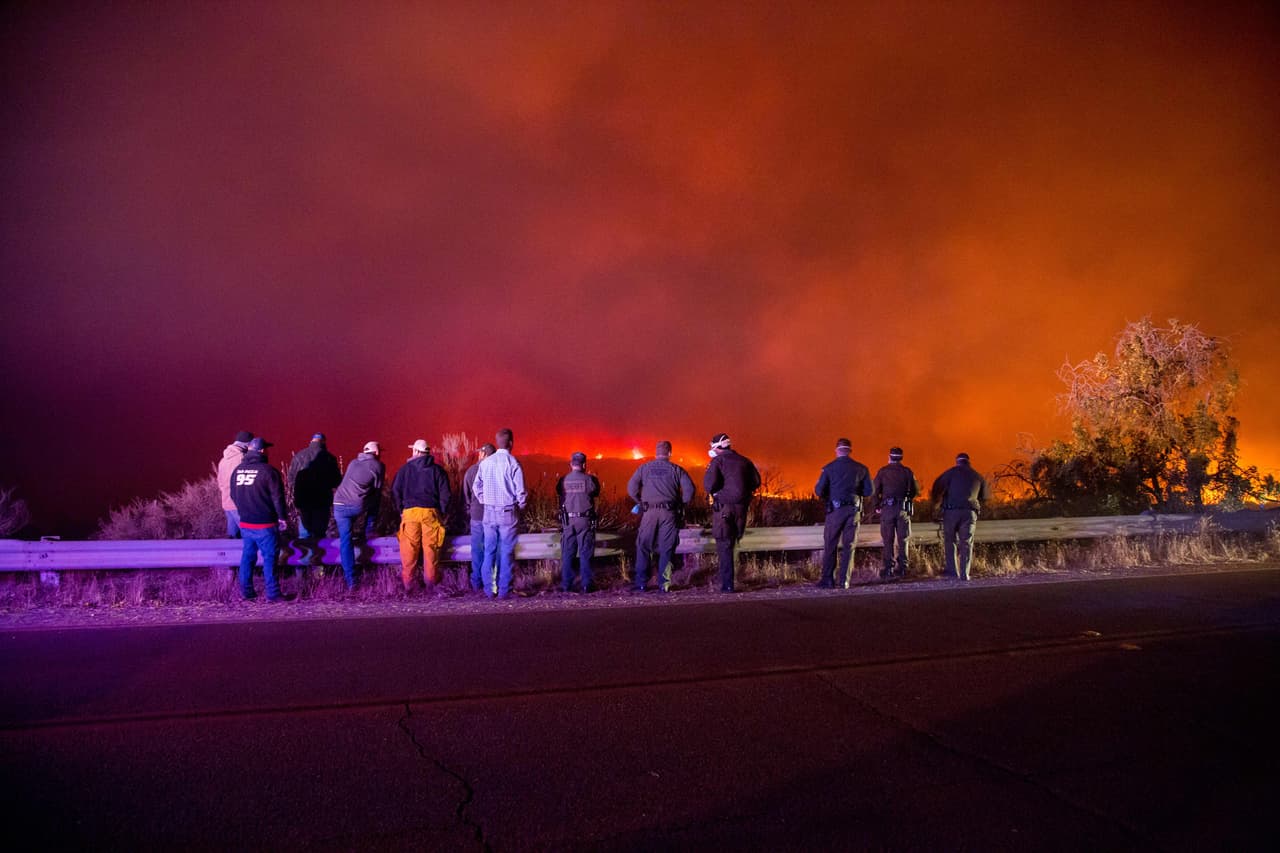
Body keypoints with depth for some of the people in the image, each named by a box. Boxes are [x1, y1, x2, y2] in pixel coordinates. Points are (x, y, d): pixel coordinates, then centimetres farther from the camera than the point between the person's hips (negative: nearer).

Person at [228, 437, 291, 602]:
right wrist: (282, 517, -1)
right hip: (264, 524, -6)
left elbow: (233, 495, 17)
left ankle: (246, 591, 19)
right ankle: (273, 593, 0)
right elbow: (277, 497, -12)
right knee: (269, 557, -1)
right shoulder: (268, 470, -14)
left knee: (247, 556, 14)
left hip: (245, 523, 6)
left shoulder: (237, 470, 6)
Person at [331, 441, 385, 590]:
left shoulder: (353, 463, 20)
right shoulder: (378, 466, 5)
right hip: (359, 506, -4)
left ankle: (350, 580, 3)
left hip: (339, 505, 4)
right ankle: (368, 531, 24)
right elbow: (377, 491, 6)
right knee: (374, 500, 29)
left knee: (345, 541, 7)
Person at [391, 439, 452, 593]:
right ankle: (431, 579, 12)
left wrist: (400, 510, 12)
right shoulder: (437, 470, 5)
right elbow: (445, 493, 2)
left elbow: (395, 491, 4)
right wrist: (441, 512, 11)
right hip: (431, 512, 0)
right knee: (431, 547, 6)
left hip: (410, 511, 0)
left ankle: (407, 582, 5)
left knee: (409, 548, 4)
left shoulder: (405, 469, 5)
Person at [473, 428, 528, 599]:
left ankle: (489, 589, 11)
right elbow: (521, 491, -10)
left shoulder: (486, 462, 2)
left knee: (489, 551, 9)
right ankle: (504, 590, 4)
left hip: (489, 512, 4)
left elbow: (477, 487, 8)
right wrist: (521, 505, 8)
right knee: (506, 552, 3)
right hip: (508, 513, -4)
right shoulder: (513, 463, -10)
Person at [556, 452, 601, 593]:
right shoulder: (590, 479, -7)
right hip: (585, 521, -2)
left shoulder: (563, 480, -1)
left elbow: (558, 494, 9)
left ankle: (566, 584, 11)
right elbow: (596, 493, 7)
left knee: (567, 554, 9)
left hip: (568, 521, 2)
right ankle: (585, 584, 4)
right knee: (585, 553, 5)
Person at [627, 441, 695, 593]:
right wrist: (683, 504, 9)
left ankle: (641, 584, 9)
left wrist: (640, 502, 10)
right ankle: (663, 584, 4)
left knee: (643, 548, 9)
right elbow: (689, 488, -3)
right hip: (669, 513, 0)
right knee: (666, 549, 6)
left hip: (649, 512, 0)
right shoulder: (676, 469, 6)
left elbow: (631, 487, -1)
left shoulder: (644, 468, 8)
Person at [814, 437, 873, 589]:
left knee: (830, 545, 4)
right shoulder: (861, 468, 3)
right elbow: (868, 491, 5)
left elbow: (819, 490, -5)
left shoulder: (829, 468, -2)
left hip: (835, 510, -2)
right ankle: (844, 580, 5)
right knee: (848, 546, 7)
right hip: (853, 510, 2)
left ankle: (827, 579, 1)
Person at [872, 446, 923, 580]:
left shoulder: (882, 471, 1)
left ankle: (888, 569, -1)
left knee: (888, 540, 2)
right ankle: (902, 569, 6)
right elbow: (915, 491, 7)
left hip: (887, 508, -1)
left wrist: (876, 506, 9)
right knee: (902, 540, 8)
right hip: (904, 509, 1)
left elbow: (875, 490, -3)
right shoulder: (908, 472, 6)